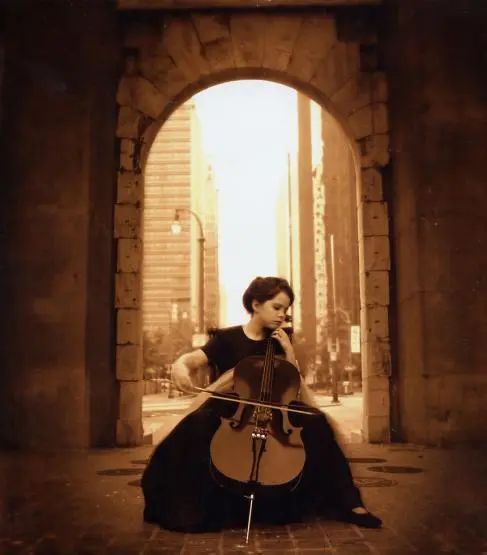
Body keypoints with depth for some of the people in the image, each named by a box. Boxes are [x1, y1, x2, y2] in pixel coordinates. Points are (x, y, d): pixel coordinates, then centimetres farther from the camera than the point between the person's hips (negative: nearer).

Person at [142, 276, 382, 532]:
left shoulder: (277, 342, 8)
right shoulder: (227, 338, -1)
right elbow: (194, 359, -17)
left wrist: (289, 351, -9)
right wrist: (181, 366, -40)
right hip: (228, 410, -2)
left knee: (315, 424, -22)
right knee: (198, 426, -34)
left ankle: (348, 503, -10)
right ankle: (188, 507, -17)